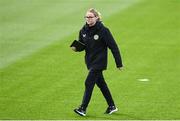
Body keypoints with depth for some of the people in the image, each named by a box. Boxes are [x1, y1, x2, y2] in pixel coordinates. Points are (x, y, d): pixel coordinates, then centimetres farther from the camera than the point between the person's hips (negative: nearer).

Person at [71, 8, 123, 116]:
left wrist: (119, 64, -12)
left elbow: (113, 47, -13)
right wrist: (76, 48, -12)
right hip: (90, 61, 7)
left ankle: (83, 108, -9)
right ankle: (112, 106, 27)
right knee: (101, 83, 15)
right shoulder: (83, 30, 0)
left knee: (89, 83, -12)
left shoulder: (103, 30, -17)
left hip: (99, 62, -7)